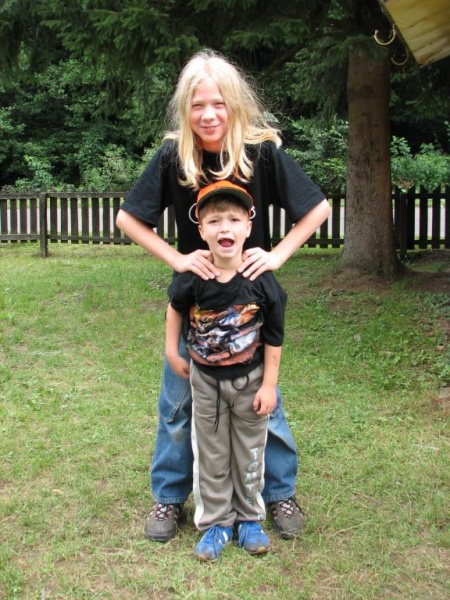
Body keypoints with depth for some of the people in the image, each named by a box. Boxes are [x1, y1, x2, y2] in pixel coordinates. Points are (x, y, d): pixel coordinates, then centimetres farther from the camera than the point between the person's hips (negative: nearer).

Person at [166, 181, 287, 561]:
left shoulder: (261, 280, -21)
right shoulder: (192, 279, -19)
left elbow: (274, 337, -11)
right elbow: (176, 308, 5)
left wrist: (269, 385, -9)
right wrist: (172, 351, 5)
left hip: (250, 379, -1)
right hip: (206, 380, 1)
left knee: (250, 453, 14)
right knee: (211, 455, 12)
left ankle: (249, 519, 32)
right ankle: (216, 522, 27)